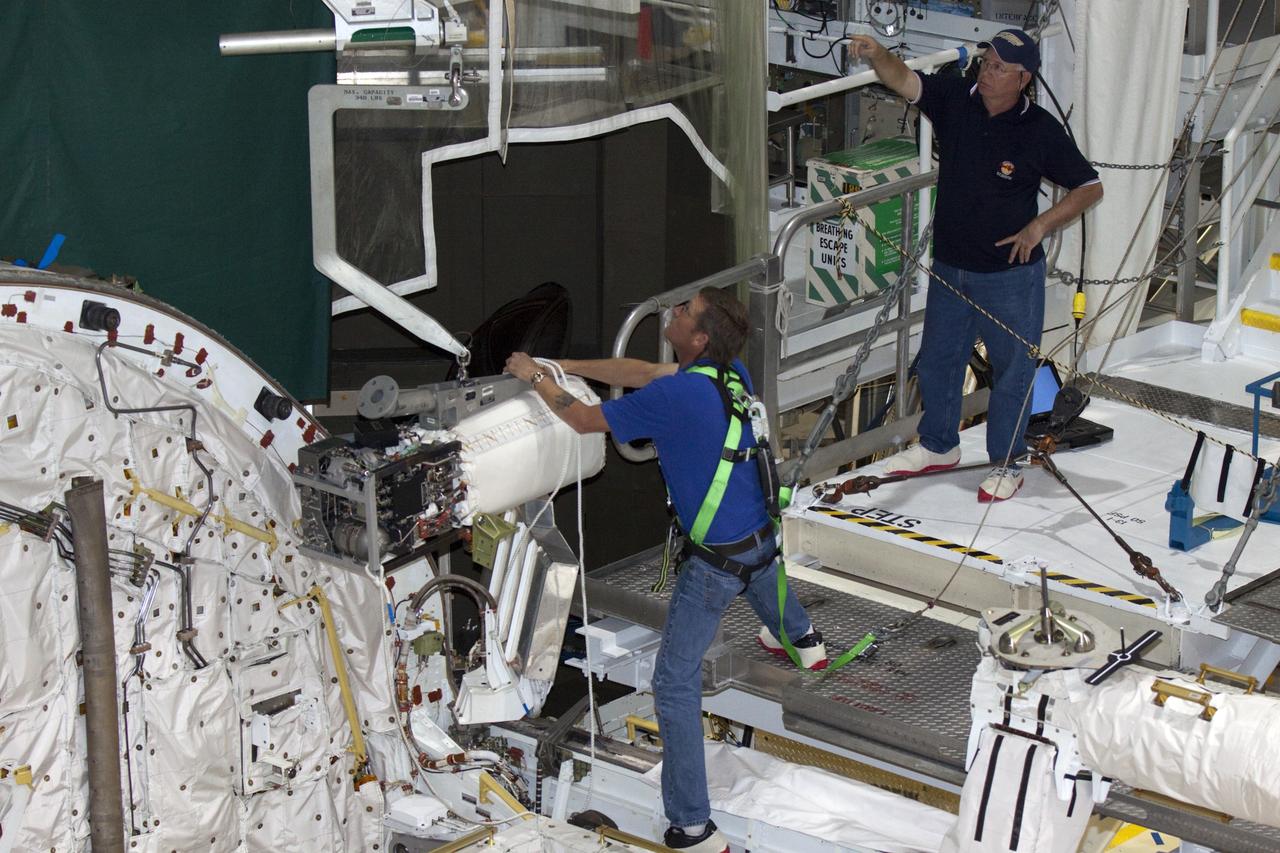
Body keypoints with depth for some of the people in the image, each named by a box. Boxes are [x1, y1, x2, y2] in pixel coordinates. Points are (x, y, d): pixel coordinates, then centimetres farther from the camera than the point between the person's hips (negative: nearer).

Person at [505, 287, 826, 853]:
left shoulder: (674, 395, -28)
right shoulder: (734, 374, -4)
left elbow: (584, 420, -16)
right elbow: (643, 372, 9)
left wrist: (536, 378, 1)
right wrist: (562, 366, 10)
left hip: (714, 563, -8)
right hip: (762, 534, 8)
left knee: (675, 687, -1)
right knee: (760, 573, 45)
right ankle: (804, 642, 76)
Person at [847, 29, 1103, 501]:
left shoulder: (1041, 131, -13)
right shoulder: (955, 100, -5)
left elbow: (1089, 187, -5)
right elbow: (904, 80, -18)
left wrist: (1039, 226, -15)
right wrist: (876, 54, -39)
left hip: (1010, 273, -4)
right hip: (951, 268, 5)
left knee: (1012, 369, 6)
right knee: (936, 359, 18)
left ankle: (1006, 464, 21)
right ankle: (938, 446, 38)